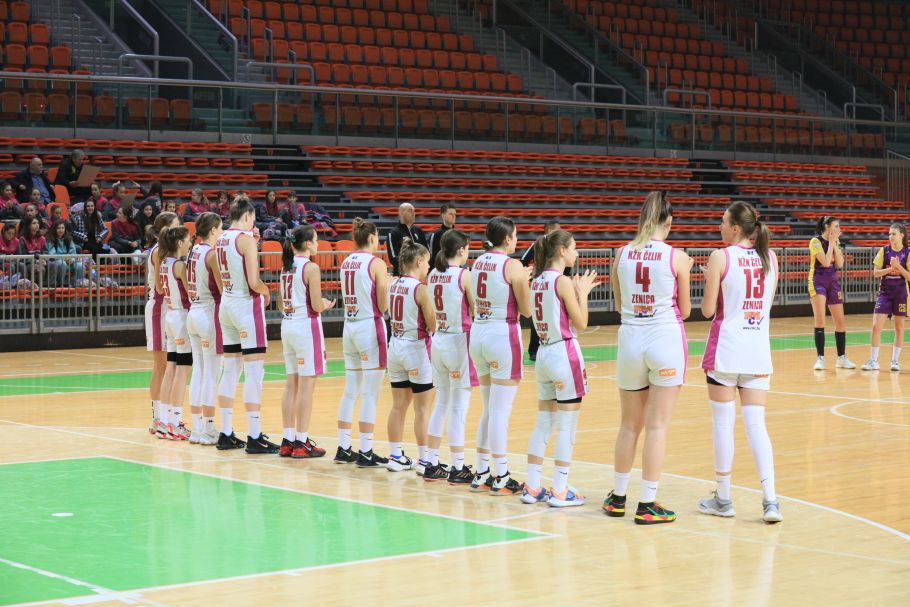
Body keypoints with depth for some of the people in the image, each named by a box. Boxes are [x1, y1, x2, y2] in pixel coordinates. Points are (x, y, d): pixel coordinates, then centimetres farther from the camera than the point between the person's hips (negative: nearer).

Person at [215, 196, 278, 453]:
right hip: (247, 306, -8)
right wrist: (266, 291, 1)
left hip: (227, 304, 8)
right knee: (254, 372, -5)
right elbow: (254, 282, -20)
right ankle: (254, 437, -5)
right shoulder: (246, 239, -14)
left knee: (230, 370, 13)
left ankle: (226, 434, 16)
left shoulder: (221, 240, 8)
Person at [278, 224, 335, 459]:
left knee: (291, 385, 11)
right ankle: (301, 443, -2)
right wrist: (327, 304, 6)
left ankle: (288, 440, 13)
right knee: (306, 386, -3)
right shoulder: (311, 268, -13)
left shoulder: (286, 266, 9)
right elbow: (317, 306, -15)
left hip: (287, 325, 8)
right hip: (306, 326, -8)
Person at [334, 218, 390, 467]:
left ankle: (343, 448, 16)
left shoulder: (346, 262, 8)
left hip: (349, 327, 7)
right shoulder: (376, 264, -11)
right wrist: (387, 286, 7)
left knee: (350, 391, 14)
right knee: (370, 394, -3)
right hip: (370, 327, -7)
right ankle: (365, 452, -2)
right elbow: (383, 306, -12)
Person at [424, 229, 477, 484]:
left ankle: (432, 465, 18)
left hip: (438, 340, 7)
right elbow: (476, 311, -8)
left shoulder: (432, 275, 6)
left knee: (441, 404, 15)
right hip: (459, 341, -6)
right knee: (459, 408, -1)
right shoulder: (464, 275, -12)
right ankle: (458, 469, 3)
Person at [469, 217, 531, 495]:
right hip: (503, 335, -7)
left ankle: (481, 474, 19)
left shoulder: (478, 263, 8)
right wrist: (525, 283, 8)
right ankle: (501, 478, 1)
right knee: (500, 412, -3)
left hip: (478, 334, 7)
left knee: (489, 410, 17)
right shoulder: (512, 266, -12)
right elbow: (526, 310, -9)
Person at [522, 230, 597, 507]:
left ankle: (532, 487, 14)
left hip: (544, 354, 8)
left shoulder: (537, 281, 9)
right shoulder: (563, 282, -14)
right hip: (565, 354, -8)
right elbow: (581, 323, -12)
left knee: (543, 423, 12)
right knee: (567, 426, -1)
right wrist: (583, 293, 0)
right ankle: (560, 491, 0)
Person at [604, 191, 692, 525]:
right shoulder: (676, 257, -7)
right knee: (657, 426, 0)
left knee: (629, 425, 16)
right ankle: (647, 505, 0)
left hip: (630, 340, 4)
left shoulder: (621, 254, 1)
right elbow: (684, 310, 1)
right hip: (666, 339, -4)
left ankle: (617, 497, 24)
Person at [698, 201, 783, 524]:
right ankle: (770, 500, -6)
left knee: (723, 422, 5)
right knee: (756, 424, 4)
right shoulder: (769, 257, 6)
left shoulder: (721, 257, -9)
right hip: (759, 350, 4)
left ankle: (723, 499, 12)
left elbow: (708, 310, -7)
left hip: (726, 349, -4)